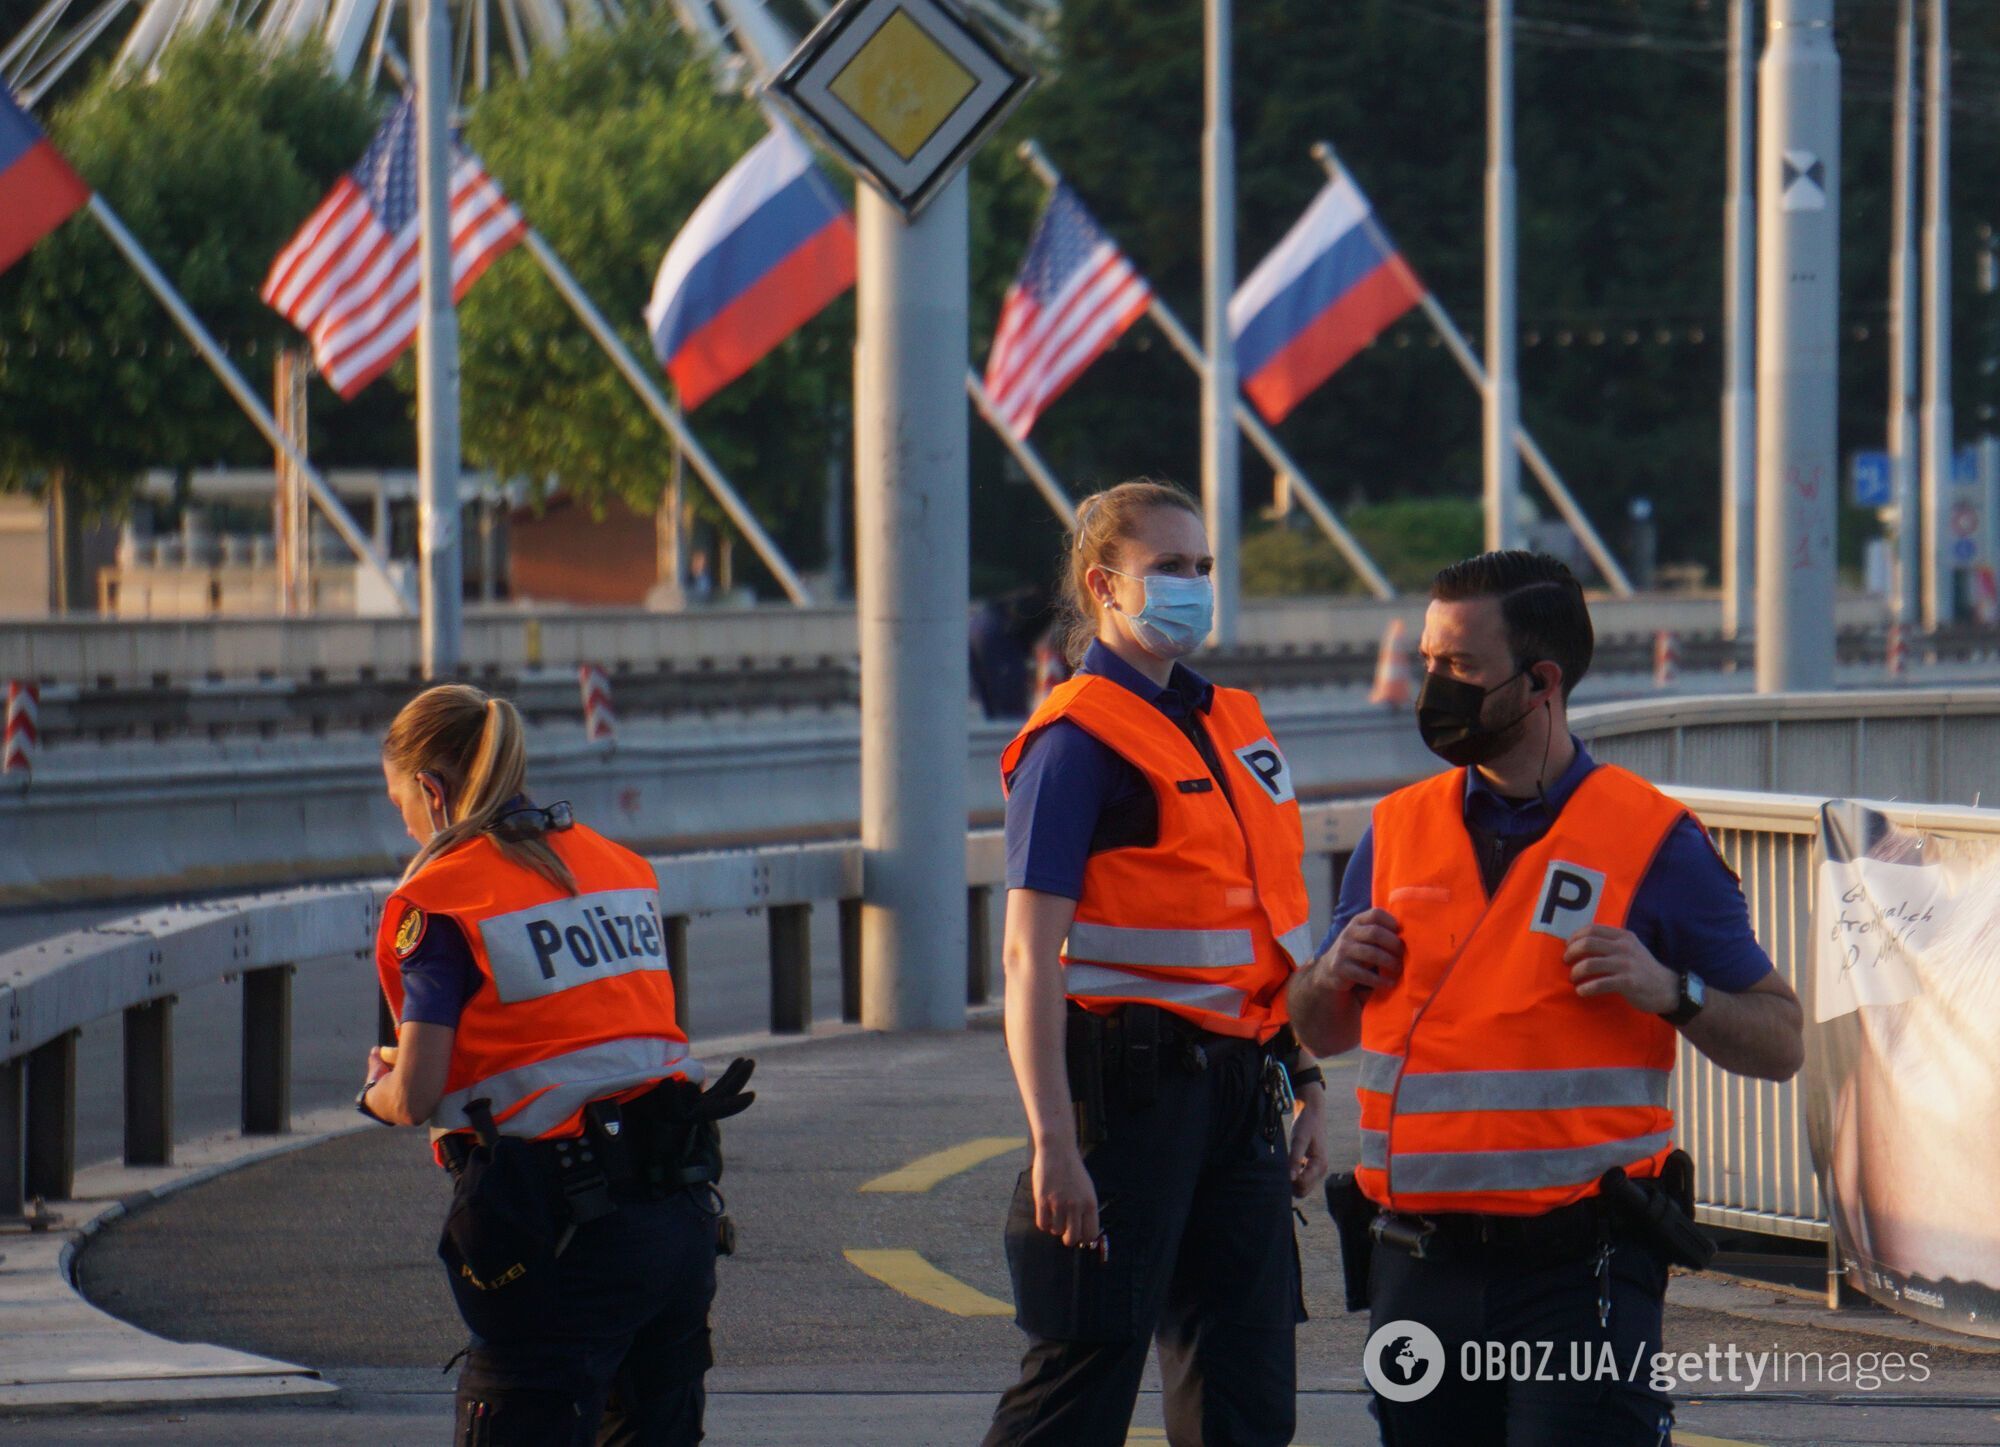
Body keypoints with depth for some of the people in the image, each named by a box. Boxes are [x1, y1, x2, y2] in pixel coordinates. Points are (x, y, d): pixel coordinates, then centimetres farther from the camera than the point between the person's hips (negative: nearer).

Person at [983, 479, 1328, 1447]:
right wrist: (1054, 1142, -21)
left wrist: (1306, 1089, 18)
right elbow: (1032, 955, -15)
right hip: (1131, 1075, -8)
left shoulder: (1232, 725, 16)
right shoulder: (1078, 739, -9)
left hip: (1239, 1082, 8)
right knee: (1087, 1368, -5)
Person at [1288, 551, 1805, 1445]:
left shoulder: (1651, 842, -1)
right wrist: (1333, 977, 0)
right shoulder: (1398, 832, 11)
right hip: (1418, 1270, 4)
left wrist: (1669, 990, -17)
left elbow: (1779, 1044, 1)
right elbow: (1321, 1035, 22)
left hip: (1578, 1273, -4)